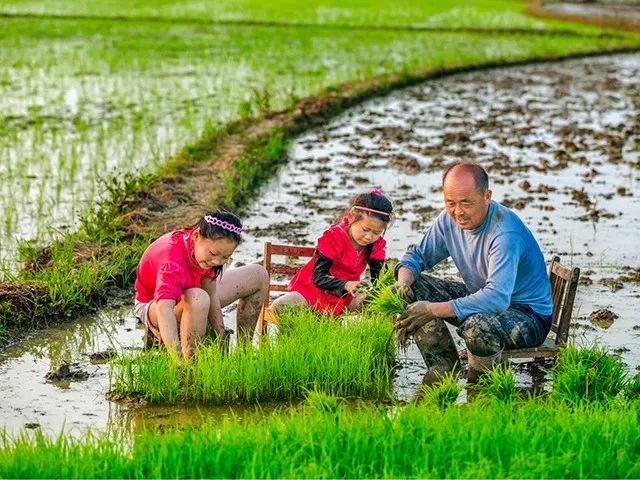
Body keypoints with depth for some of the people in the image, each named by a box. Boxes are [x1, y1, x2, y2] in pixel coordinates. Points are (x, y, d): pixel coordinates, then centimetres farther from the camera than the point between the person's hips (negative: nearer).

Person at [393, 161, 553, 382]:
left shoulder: (506, 233, -30)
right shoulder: (449, 219, -6)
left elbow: (497, 298, -40)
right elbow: (417, 255, 7)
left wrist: (433, 310, -41)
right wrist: (403, 282, -18)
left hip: (528, 316, -7)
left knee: (478, 324, -40)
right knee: (411, 288, -7)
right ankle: (443, 365, 1)